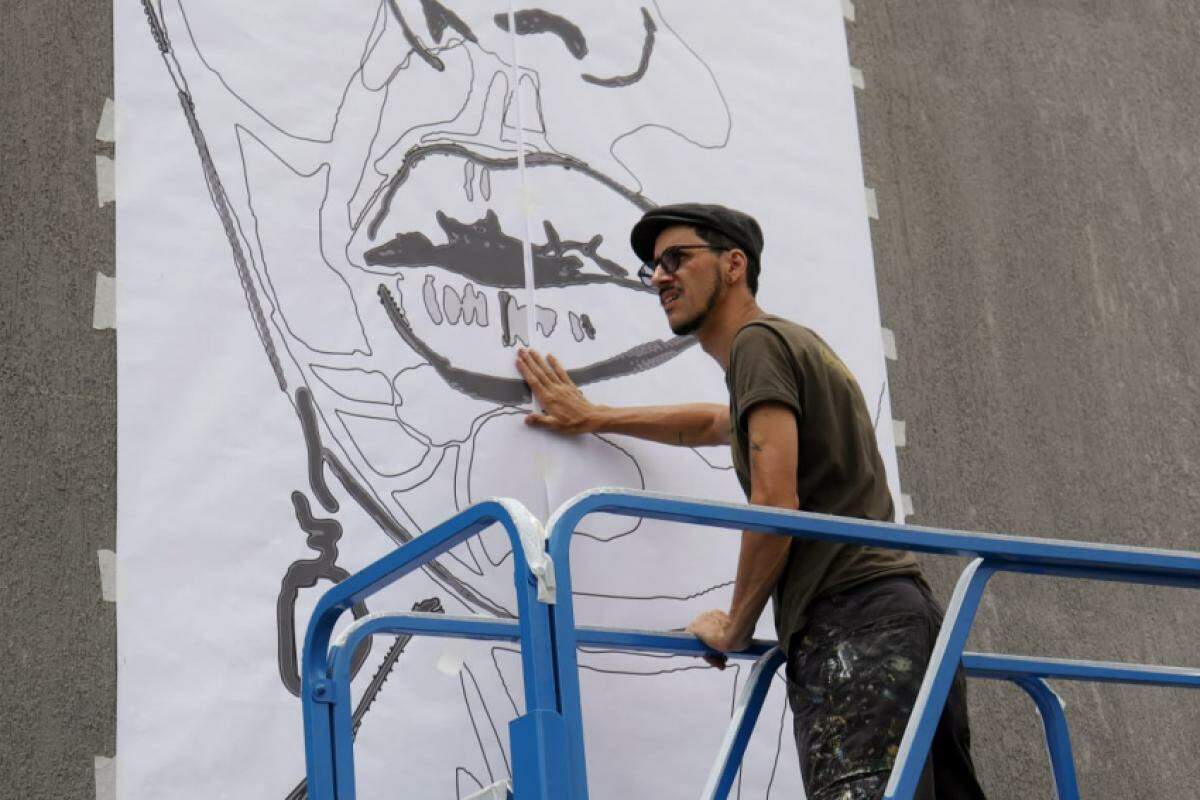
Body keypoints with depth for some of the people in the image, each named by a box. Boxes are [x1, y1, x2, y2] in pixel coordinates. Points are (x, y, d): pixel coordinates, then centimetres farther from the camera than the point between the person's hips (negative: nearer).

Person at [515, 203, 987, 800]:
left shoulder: (758, 341, 0)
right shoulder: (798, 346, 30)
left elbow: (774, 503, -11)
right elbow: (713, 423, 51)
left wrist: (734, 628, 0)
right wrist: (592, 417, 56)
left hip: (850, 621, -10)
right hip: (903, 614, 10)